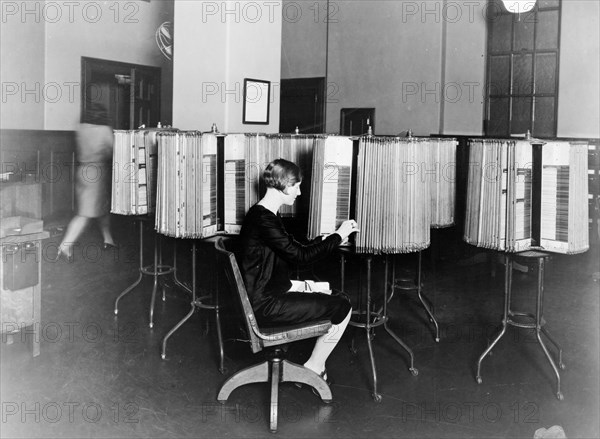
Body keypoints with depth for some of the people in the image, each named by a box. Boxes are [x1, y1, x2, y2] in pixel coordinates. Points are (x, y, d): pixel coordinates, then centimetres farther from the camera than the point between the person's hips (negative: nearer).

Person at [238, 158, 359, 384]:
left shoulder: (264, 214, 11)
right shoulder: (262, 219, -23)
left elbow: (292, 251, 17)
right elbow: (300, 255, -24)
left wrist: (329, 238, 11)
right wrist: (338, 236, -13)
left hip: (268, 295, 11)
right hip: (265, 306, -11)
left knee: (331, 295, 21)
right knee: (342, 307, -7)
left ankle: (315, 364, 23)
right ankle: (314, 370, 10)